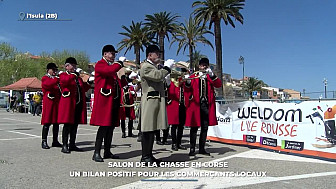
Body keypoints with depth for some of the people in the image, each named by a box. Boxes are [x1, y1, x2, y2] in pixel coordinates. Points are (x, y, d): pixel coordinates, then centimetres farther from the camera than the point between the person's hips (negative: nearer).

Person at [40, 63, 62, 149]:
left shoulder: (57, 79, 20)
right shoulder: (45, 78, 2)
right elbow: (47, 84, -19)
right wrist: (57, 80, -25)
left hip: (57, 102, 6)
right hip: (49, 102, -6)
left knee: (56, 122, 8)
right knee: (47, 122, -5)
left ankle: (55, 141, 16)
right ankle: (44, 141, 1)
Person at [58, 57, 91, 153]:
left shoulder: (78, 77, 23)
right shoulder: (63, 75, 4)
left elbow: (83, 88, 20)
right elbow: (64, 81, -20)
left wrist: (88, 83, 6)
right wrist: (74, 75, -20)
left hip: (79, 104, 6)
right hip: (68, 104, -6)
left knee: (75, 125, 8)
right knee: (67, 124, -6)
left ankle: (72, 145, 15)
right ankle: (65, 146, 0)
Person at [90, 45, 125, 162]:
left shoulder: (112, 66, 24)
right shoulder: (100, 64, -3)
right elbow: (110, 71, -25)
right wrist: (119, 64, -8)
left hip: (113, 101, 9)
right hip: (104, 101, -9)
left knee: (111, 126, 9)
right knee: (104, 126, -10)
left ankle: (107, 152, 18)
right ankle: (96, 153, -3)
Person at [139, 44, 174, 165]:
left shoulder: (153, 67, 25)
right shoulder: (146, 66, -8)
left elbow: (159, 79, 23)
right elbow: (158, 76, -22)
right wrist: (167, 67, -8)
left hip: (156, 101, 10)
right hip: (150, 101, -10)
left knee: (152, 130, 11)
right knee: (148, 130, -7)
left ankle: (149, 155, 18)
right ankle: (145, 157, -1)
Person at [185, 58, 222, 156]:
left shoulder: (211, 77, 14)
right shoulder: (193, 76, 9)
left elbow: (219, 84, -4)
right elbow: (188, 90, 1)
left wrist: (211, 75, -19)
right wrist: (188, 83, -20)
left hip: (207, 105, 3)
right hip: (195, 104, -2)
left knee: (205, 128, 7)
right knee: (194, 127, -1)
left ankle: (202, 148, 17)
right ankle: (192, 149, 7)